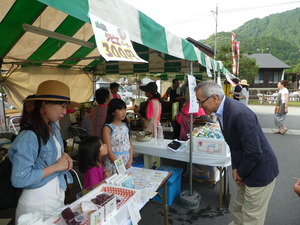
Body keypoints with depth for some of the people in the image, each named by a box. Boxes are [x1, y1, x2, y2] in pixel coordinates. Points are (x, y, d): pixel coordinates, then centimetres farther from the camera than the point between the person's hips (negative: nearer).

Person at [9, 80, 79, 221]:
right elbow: (19, 179, -26)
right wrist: (56, 167, -21)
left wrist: (64, 157, -5)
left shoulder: (53, 127, 0)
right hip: (39, 201, -8)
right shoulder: (29, 137, -25)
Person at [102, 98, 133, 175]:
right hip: (113, 163, -4)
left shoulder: (126, 125, 6)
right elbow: (108, 150, -12)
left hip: (127, 163, 5)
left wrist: (130, 161, -3)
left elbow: (130, 145, 8)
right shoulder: (107, 128, -10)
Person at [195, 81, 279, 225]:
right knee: (239, 208, 26)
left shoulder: (240, 114, -31)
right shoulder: (223, 110, -2)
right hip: (246, 169, 8)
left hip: (259, 171, -8)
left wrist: (241, 173, -13)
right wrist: (235, 168, 0)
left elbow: (254, 152, -29)